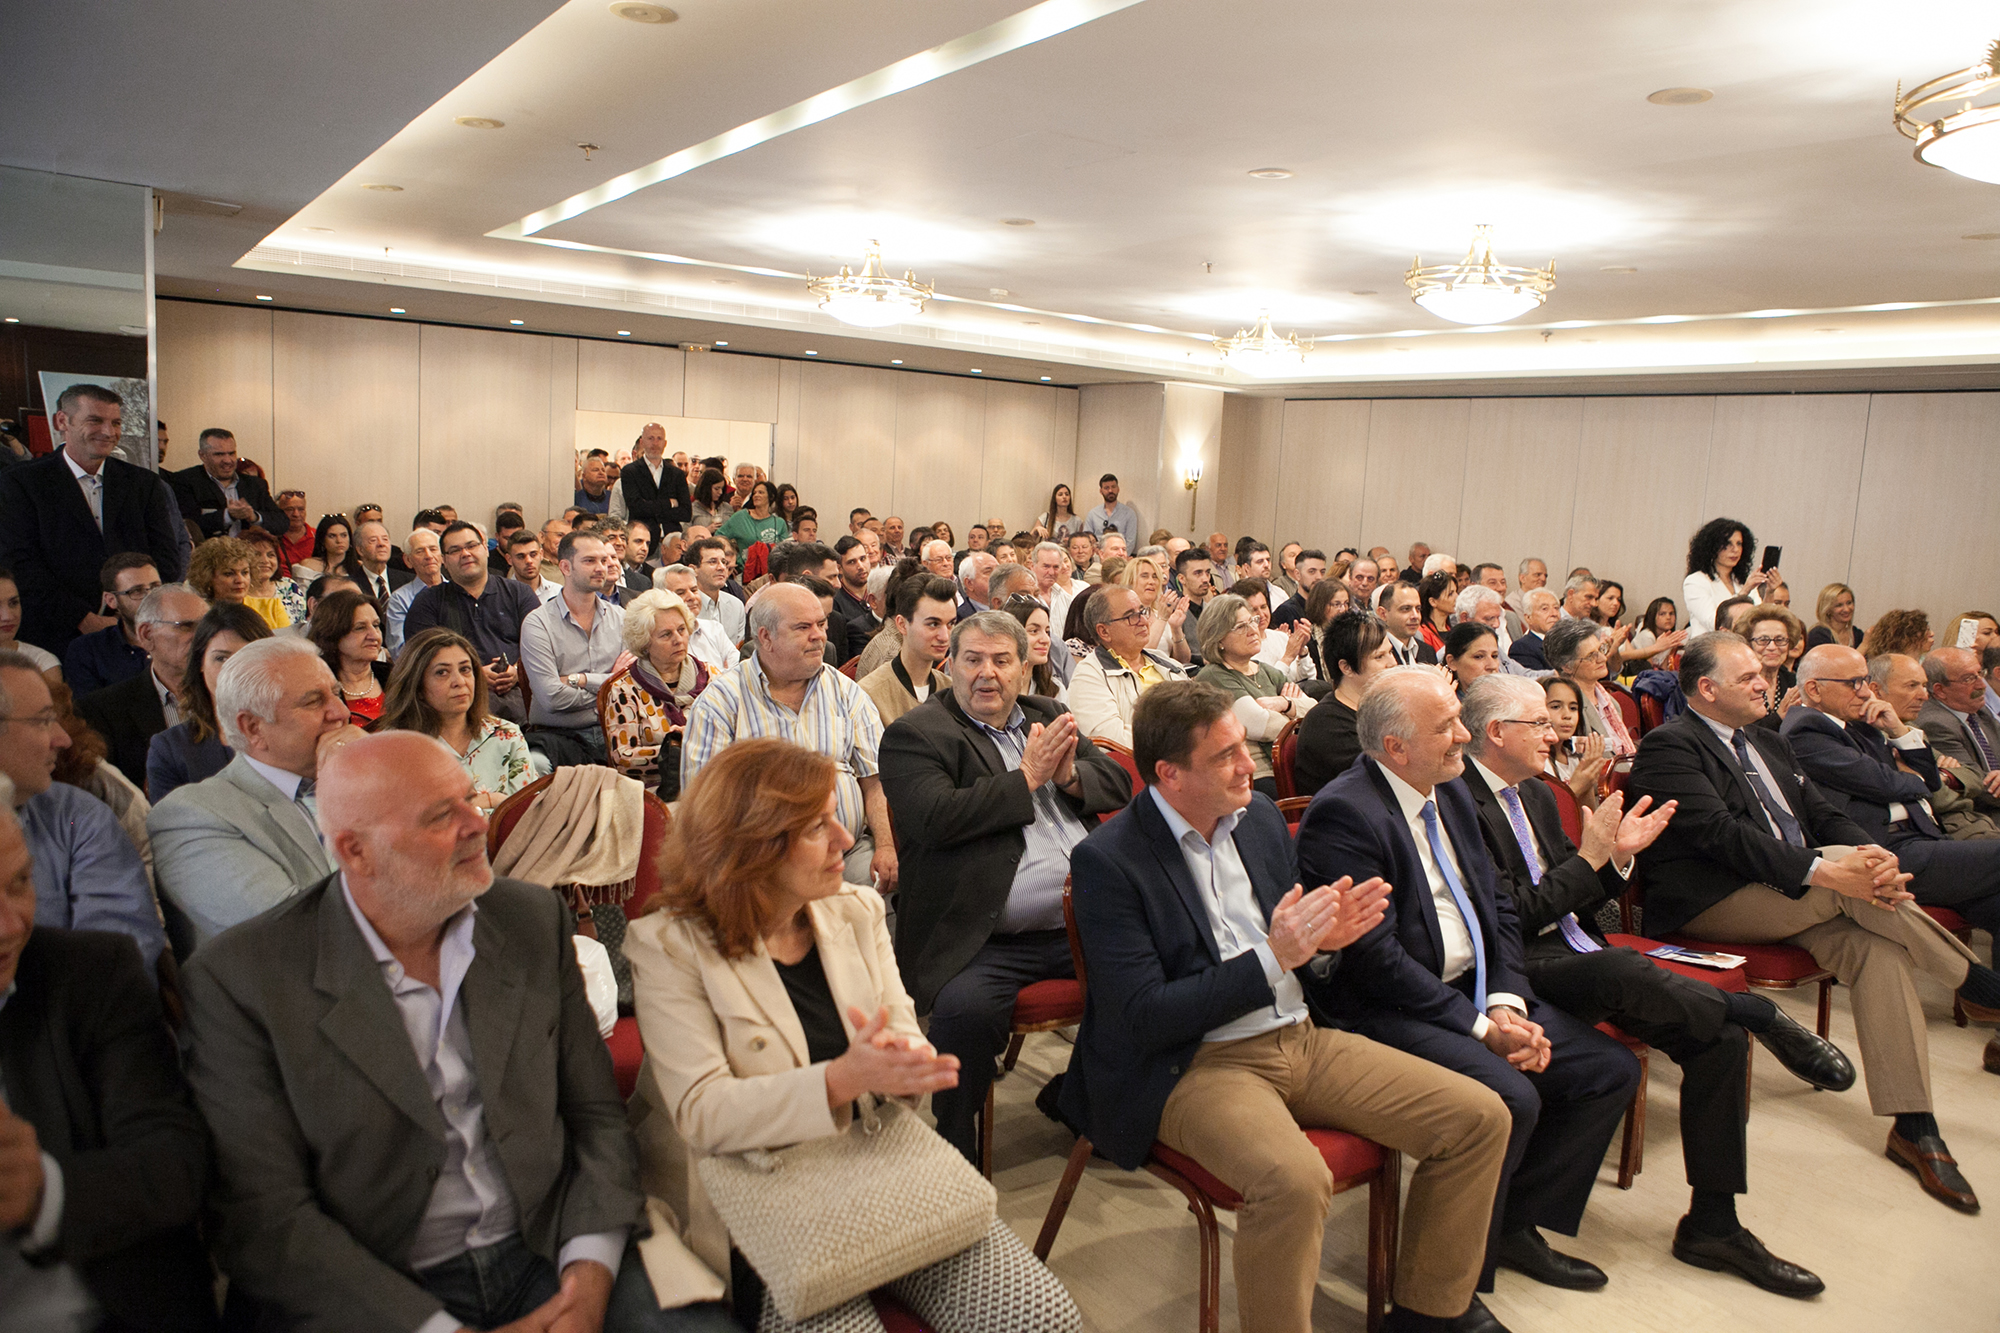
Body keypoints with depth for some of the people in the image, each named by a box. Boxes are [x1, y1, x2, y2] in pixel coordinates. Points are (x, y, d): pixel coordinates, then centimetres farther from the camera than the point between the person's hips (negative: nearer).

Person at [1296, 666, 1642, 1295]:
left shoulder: (1451, 792, 9)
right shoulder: (1343, 814, -19)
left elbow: (1498, 905, 12)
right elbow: (1376, 957, -21)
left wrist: (1506, 1002, -4)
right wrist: (1479, 1026, -17)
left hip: (1478, 994, 9)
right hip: (1386, 1011, -9)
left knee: (1612, 1070, 1)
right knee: (1510, 1097, -28)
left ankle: (1517, 1224, 18)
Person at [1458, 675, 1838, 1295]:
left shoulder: (1535, 794, 16)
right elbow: (1510, 916, -17)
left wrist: (1618, 855, 1)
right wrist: (1590, 856, -13)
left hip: (1575, 952, 9)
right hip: (1523, 968, -9)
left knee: (1722, 1035, -7)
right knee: (1621, 969, -39)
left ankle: (1711, 1224, 1)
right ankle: (1764, 1016, -13)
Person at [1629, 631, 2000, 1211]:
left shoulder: (1769, 744, 24)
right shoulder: (1669, 746, -6)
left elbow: (1825, 815, 15)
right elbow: (1719, 831, -19)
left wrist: (1877, 854, -8)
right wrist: (1822, 871, -27)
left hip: (1798, 899, 8)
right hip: (1713, 906, -8)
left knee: (1878, 945, -20)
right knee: (1848, 875, -27)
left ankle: (1914, 1127, -14)